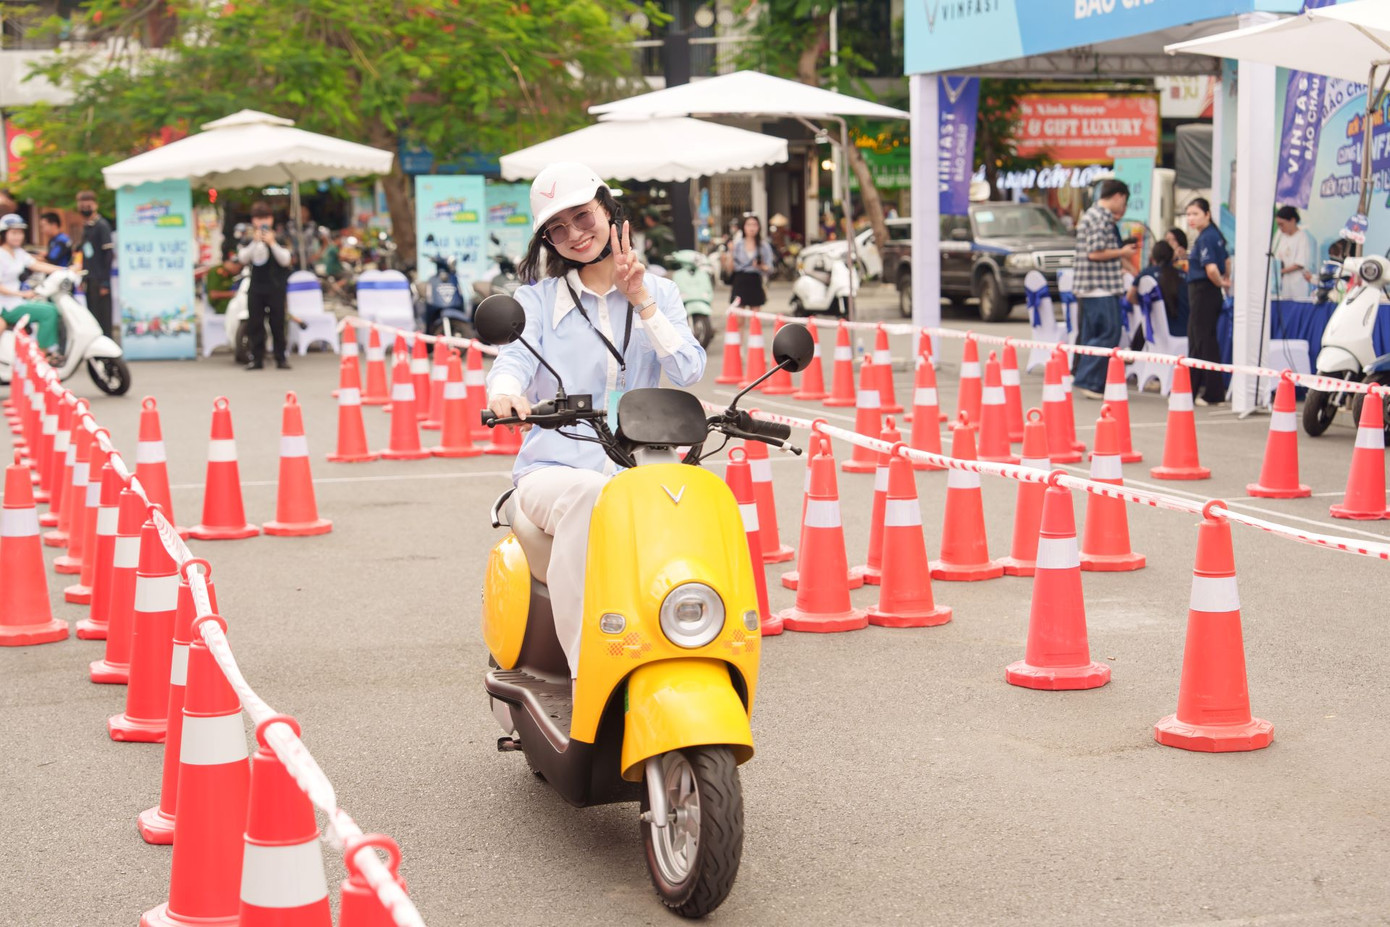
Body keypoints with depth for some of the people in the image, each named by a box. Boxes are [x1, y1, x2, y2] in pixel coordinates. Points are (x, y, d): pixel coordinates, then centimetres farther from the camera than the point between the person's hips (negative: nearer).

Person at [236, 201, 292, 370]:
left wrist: (272, 243, -21)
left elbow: (285, 260, -9)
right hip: (255, 287, 2)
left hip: (276, 287, -2)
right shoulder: (249, 240, 4)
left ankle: (281, 358, 5)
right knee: (255, 324, 3)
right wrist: (255, 242, -19)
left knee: (278, 323, 0)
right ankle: (257, 358, 8)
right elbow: (242, 258, -9)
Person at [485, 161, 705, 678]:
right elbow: (513, 359, -9)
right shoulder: (538, 298, 12)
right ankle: (585, 672, -42)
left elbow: (689, 372, 0)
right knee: (584, 497, -39)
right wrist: (506, 394, -33)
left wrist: (641, 302, -8)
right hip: (554, 468, -1)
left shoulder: (658, 293, 16)